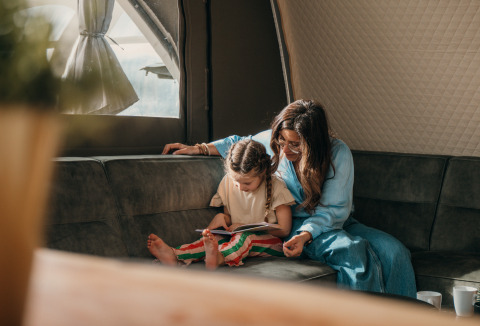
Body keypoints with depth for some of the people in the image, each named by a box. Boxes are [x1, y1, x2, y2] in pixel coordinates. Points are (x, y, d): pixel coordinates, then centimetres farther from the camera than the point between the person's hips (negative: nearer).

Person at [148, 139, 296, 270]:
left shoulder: (276, 187, -10)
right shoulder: (228, 182, 4)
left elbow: (284, 229, -9)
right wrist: (221, 217, -9)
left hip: (270, 242, -5)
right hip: (237, 236, 5)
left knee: (245, 237, -36)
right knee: (216, 238, -25)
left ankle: (220, 258, -64)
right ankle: (174, 255, -41)